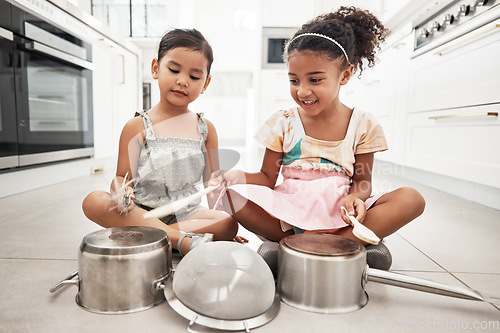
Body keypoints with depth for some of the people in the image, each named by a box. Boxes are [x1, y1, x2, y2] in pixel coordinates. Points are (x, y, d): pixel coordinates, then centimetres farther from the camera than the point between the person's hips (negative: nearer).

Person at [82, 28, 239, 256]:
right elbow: (123, 177, 1)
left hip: (186, 213, 1)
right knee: (93, 201, -27)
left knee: (229, 224, -25)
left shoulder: (205, 129, 7)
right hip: (142, 213, -1)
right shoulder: (137, 127, 1)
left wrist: (221, 220, -2)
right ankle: (180, 240, -31)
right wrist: (121, 191, -24)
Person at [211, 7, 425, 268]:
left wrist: (355, 198, -19)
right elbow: (267, 178, 1)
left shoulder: (363, 125, 1)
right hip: (289, 212, 0)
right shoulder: (282, 123, 0)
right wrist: (237, 176, -20)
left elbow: (362, 180, 5)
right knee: (233, 194, -25)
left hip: (340, 216, 1)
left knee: (411, 199, -21)